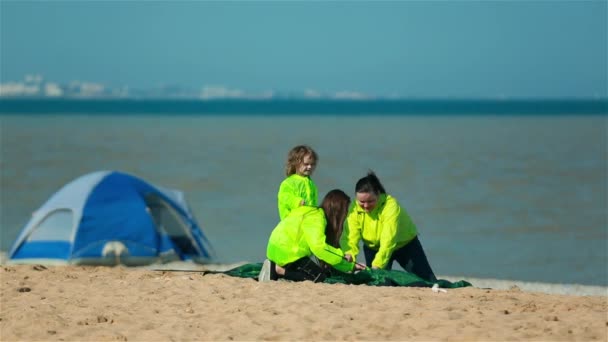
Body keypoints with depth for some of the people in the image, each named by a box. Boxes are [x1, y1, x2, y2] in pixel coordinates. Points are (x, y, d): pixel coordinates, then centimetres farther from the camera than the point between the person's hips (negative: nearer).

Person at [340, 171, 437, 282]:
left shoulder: (390, 206, -35)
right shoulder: (354, 209, -22)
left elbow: (388, 241, -42)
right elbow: (350, 236, -30)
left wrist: (377, 265, -52)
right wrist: (349, 254, -52)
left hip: (405, 243, -3)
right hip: (373, 247, 3)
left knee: (426, 278, 0)